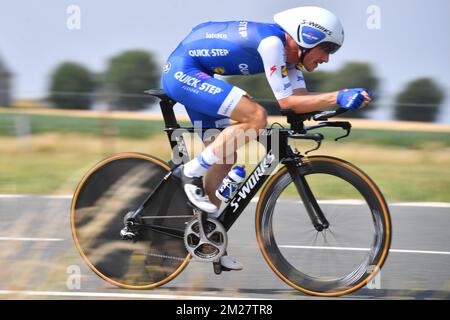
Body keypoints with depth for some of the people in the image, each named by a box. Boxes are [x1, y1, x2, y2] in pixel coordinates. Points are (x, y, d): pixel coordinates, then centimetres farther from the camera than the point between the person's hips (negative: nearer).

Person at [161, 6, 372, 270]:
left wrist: (345, 99, -12)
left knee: (226, 155, 10)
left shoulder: (290, 52, 7)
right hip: (182, 71, -11)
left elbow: (300, 98, 1)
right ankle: (192, 172, -14)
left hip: (184, 75, 11)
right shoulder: (272, 42, -21)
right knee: (256, 117, -23)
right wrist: (338, 97, -26)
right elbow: (286, 101, -22)